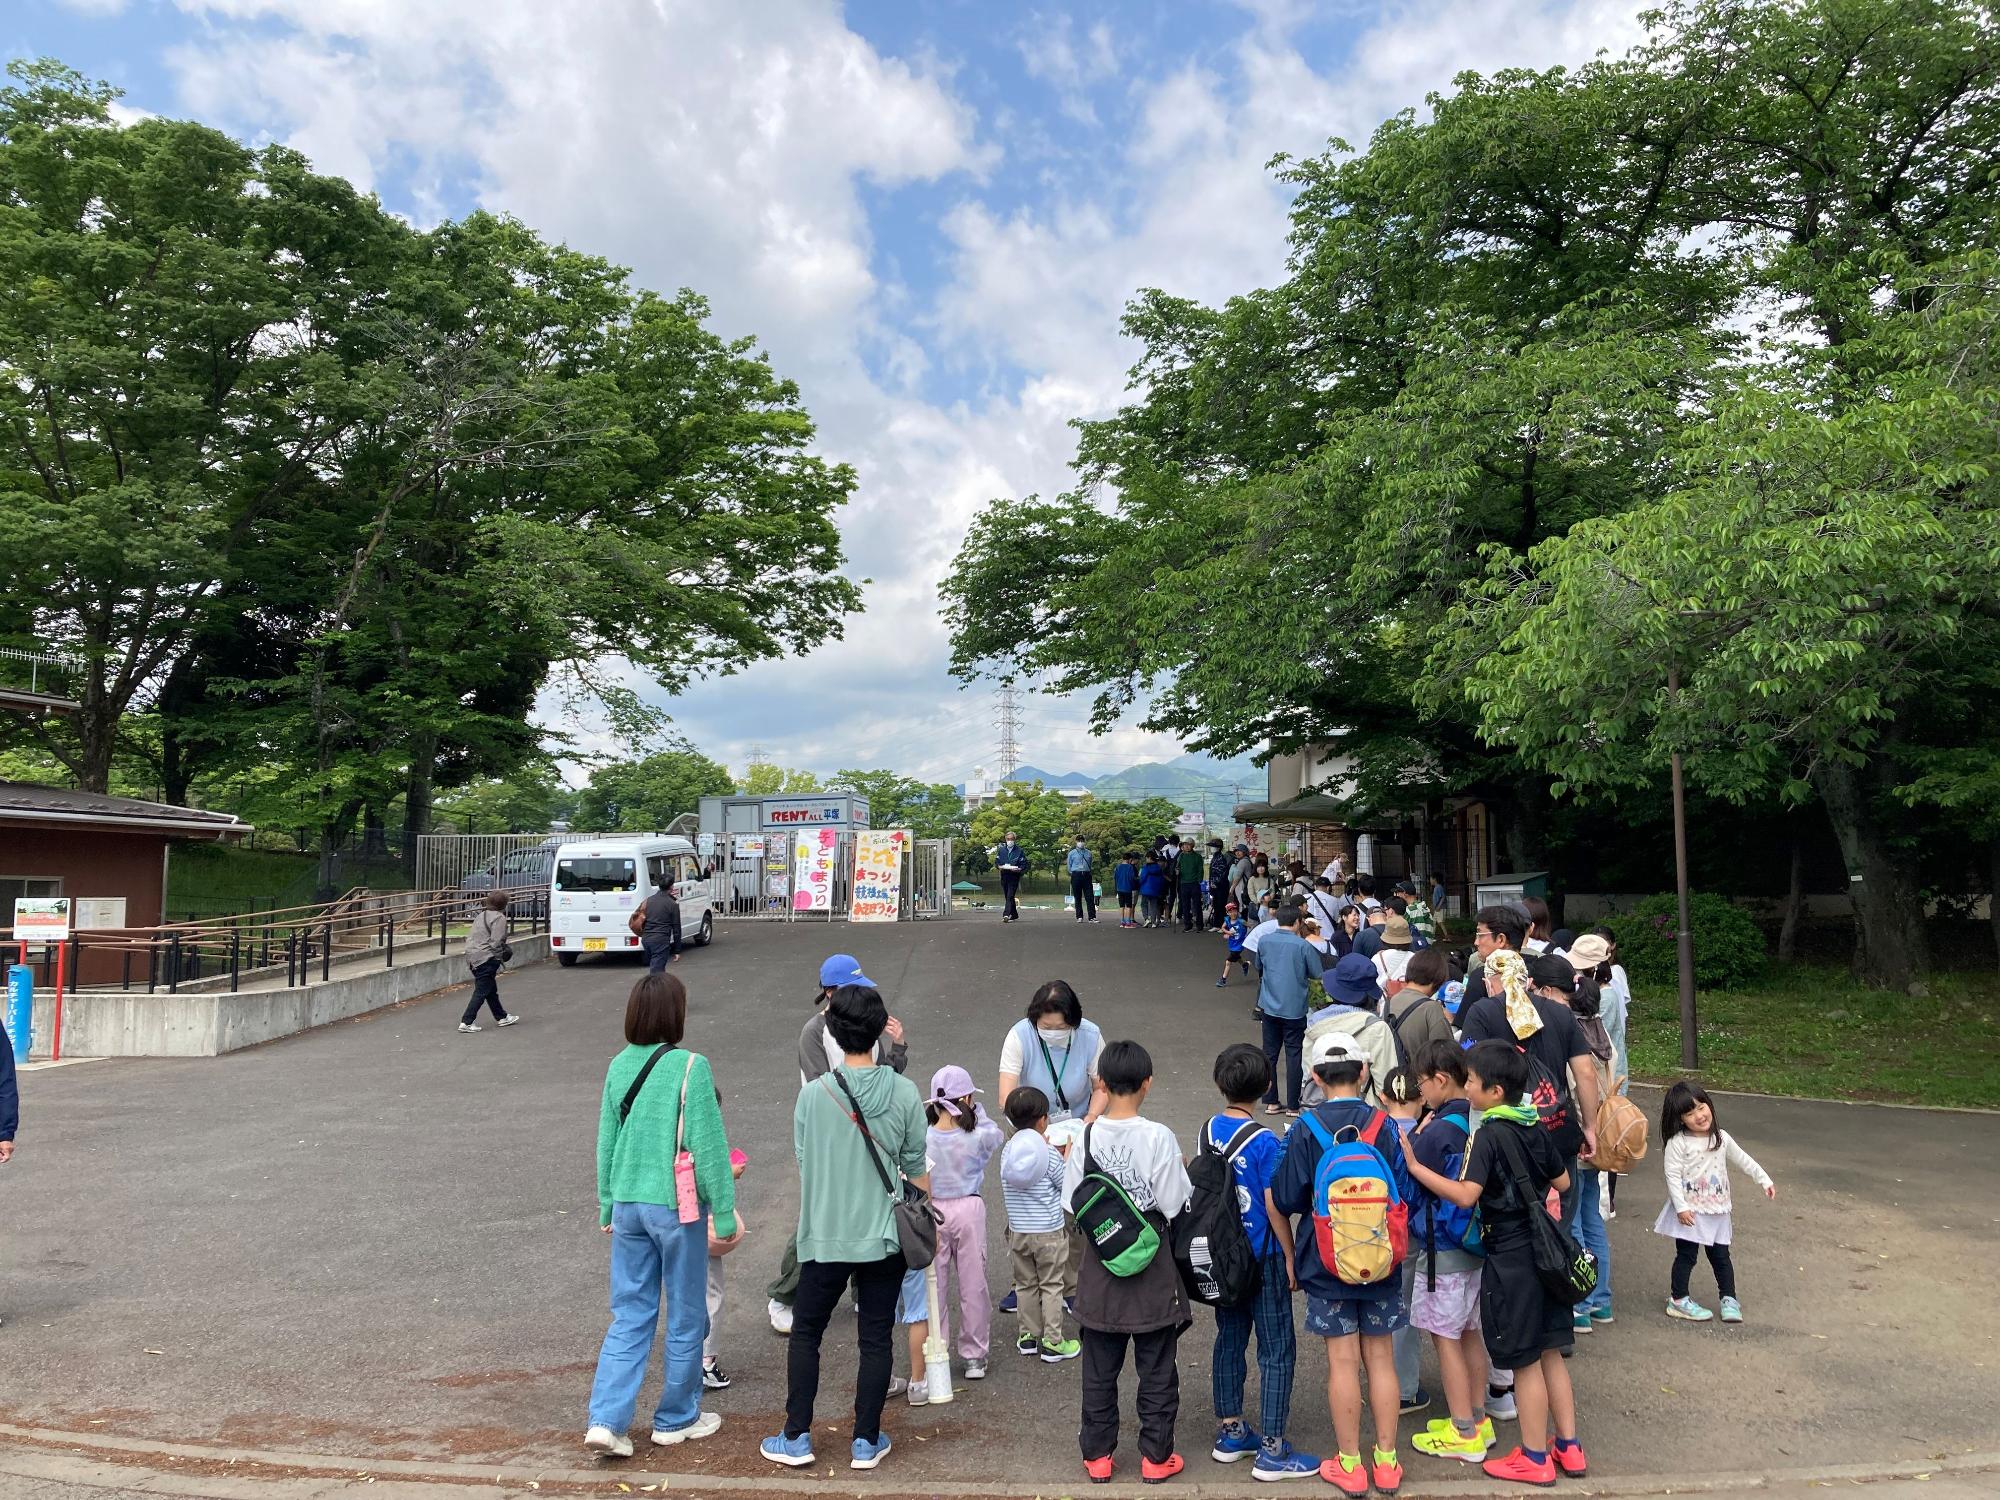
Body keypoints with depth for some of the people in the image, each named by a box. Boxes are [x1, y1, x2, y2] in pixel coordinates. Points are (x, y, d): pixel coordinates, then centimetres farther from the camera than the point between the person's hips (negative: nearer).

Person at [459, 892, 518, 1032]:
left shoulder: (481, 916, 16)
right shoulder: (499, 917, -12)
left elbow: (470, 937, 17)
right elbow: (496, 941, -18)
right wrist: (499, 958, -5)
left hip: (472, 956, 9)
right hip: (486, 959, -9)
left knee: (492, 990, 19)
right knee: (481, 992, -4)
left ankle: (502, 1017, 30)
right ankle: (466, 1022, -7)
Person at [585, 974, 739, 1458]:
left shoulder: (619, 1066, 1)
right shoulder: (690, 1067, -16)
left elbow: (606, 1142, 9)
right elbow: (709, 1146, -14)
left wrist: (607, 1206, 20)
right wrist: (725, 1215, -6)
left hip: (628, 1204, 5)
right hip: (676, 1207, -5)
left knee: (629, 1316, 14)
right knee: (685, 1317, 12)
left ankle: (606, 1420, 7)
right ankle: (676, 1419, 25)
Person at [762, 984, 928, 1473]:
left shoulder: (813, 1095, -12)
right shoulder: (905, 1093, -11)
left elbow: (802, 1160, -1)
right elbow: (916, 1168, -2)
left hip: (824, 1237, -1)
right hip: (885, 1238, 1)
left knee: (805, 1334, 16)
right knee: (876, 1340, 12)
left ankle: (796, 1438, 22)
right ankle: (866, 1442, 20)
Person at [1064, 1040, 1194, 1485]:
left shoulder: (1087, 1137, -9)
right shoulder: (1159, 1137, -18)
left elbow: (1071, 1204, -4)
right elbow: (1175, 1207, -15)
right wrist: (1186, 1176, 3)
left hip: (1101, 1270, 3)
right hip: (1152, 1273, -2)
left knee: (1099, 1369, 15)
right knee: (1157, 1370, 14)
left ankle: (1096, 1455, 25)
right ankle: (1156, 1457, 23)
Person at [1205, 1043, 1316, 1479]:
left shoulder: (1208, 1131, -1)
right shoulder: (1264, 1141, -20)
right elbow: (1274, 1206, -17)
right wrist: (1291, 1258, -6)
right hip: (1262, 1260, -6)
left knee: (1229, 1340, 17)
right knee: (1277, 1350, 4)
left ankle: (1230, 1433, 28)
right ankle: (1271, 1450, 8)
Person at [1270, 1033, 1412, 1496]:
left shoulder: (1306, 1129, -11)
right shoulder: (1383, 1125, -7)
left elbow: (1286, 1200, -8)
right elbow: (1405, 1192, -1)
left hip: (1326, 1262, -2)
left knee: (1342, 1360, 6)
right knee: (1380, 1357, 12)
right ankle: (1386, 1461, 21)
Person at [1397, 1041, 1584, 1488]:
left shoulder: (1488, 1134, -20)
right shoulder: (1537, 1127, 3)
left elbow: (1466, 1195, -29)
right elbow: (1562, 1182, 15)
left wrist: (1415, 1166, -26)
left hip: (1509, 1258, -7)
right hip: (1544, 1250, 7)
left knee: (1525, 1362, 6)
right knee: (1549, 1353, 19)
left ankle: (1535, 1459, 18)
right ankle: (1568, 1447, 28)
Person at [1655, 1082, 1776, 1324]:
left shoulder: (1722, 1138, 2)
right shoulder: (1678, 1143, -17)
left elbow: (1743, 1160, 17)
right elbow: (1672, 1176, -17)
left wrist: (1764, 1180, 17)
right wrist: (1681, 1207, -19)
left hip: (1716, 1211, 5)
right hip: (1689, 1211, -5)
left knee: (1721, 1256, 13)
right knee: (1686, 1255, 3)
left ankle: (1729, 1299, 26)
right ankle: (1678, 1300, 14)